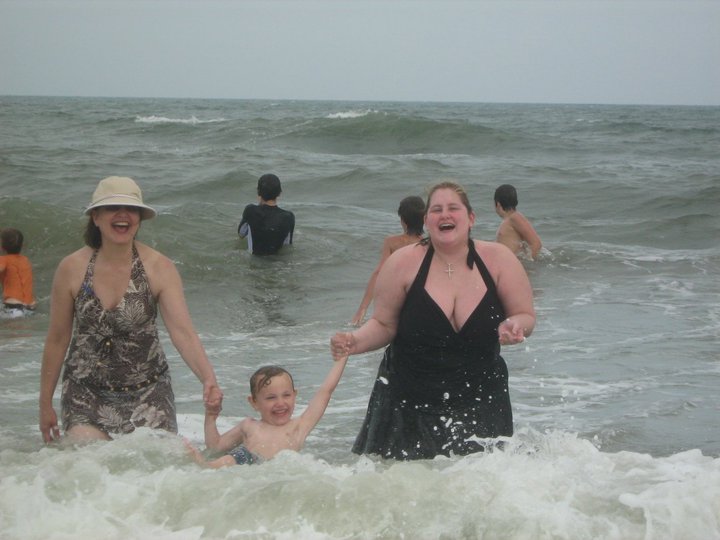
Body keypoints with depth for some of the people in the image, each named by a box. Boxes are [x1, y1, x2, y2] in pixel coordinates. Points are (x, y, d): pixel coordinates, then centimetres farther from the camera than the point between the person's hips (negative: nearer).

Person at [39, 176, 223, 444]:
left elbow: (182, 331, -20)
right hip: (86, 392, 0)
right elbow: (57, 340, 1)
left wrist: (208, 379, -37)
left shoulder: (159, 268, -10)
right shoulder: (71, 268, -8)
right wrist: (45, 403, 6)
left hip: (147, 391, 0)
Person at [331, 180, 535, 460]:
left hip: (479, 404, 1)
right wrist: (355, 342, -19)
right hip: (408, 402, 0)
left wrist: (515, 326, -20)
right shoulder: (403, 263, -8)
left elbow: (526, 316, 2)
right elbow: (384, 325, 0)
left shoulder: (498, 259, -5)